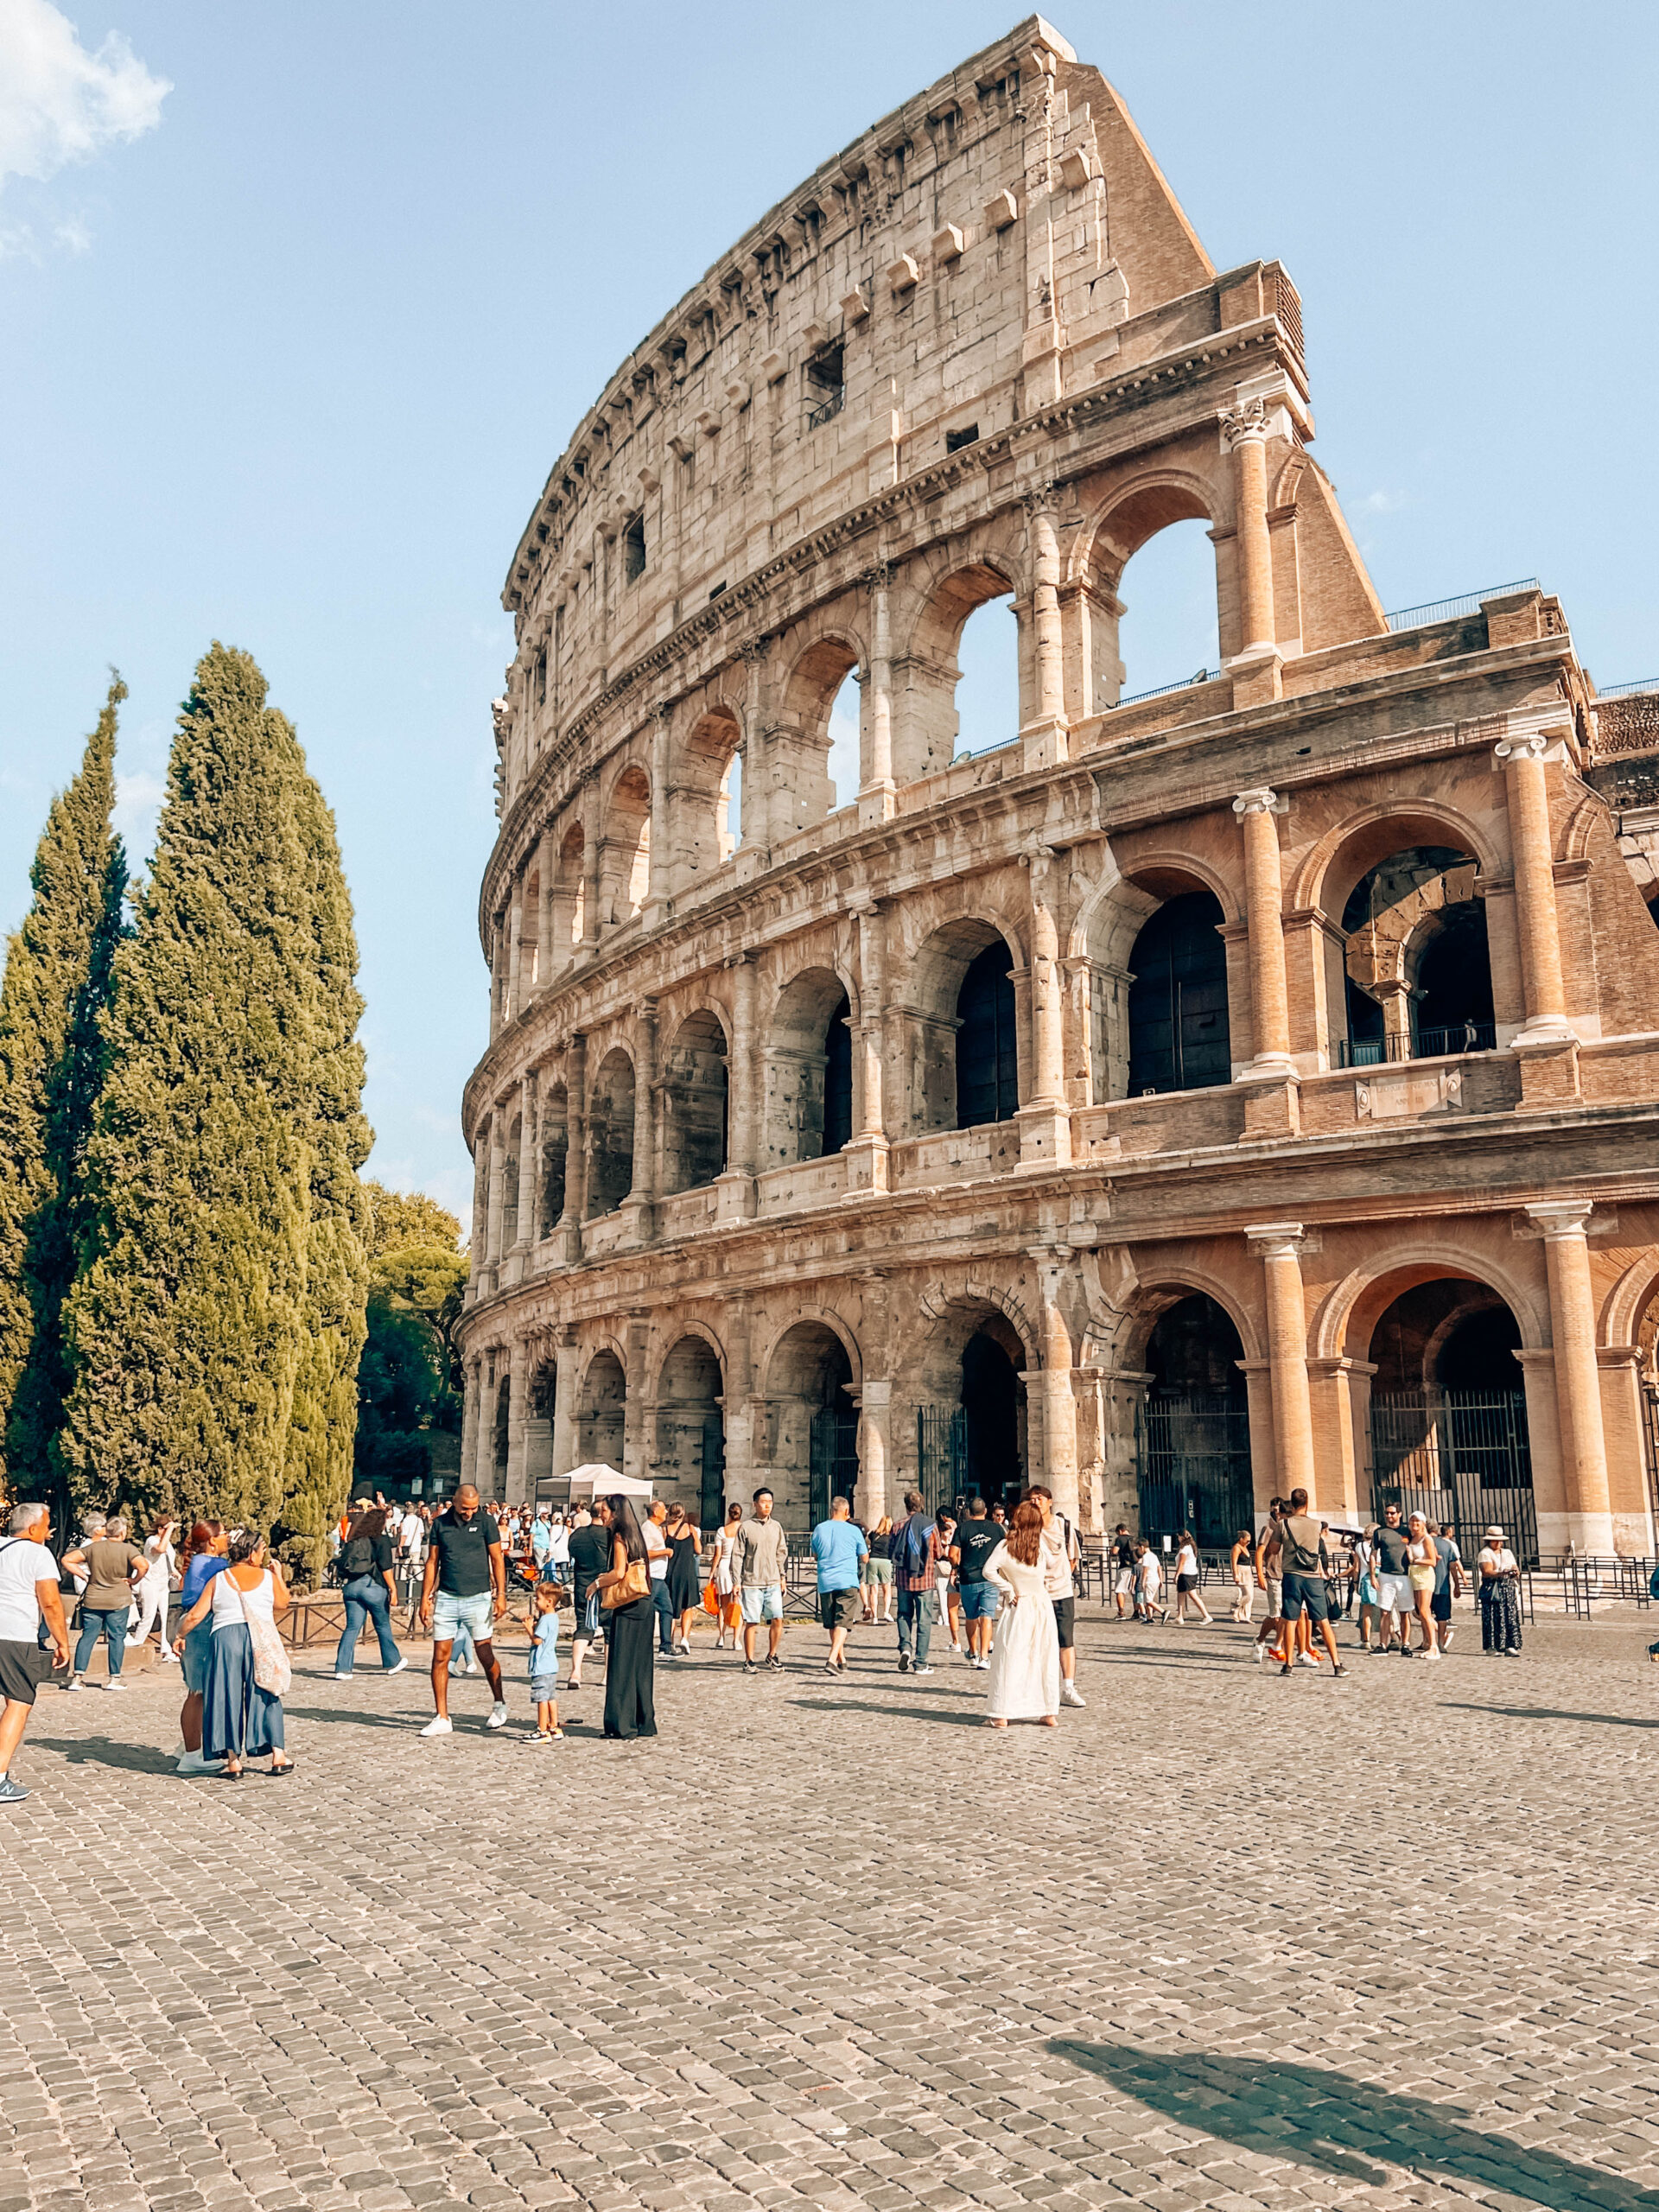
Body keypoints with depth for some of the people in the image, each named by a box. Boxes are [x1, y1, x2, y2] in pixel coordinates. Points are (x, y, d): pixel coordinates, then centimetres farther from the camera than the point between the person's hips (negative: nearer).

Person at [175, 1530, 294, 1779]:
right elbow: (283, 1604, 17)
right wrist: (278, 1574, 26)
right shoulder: (268, 1577, 3)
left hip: (226, 1639, 0)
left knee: (227, 1698, 7)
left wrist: (180, 1636, 20)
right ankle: (278, 1756, 11)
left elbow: (195, 1615, 4)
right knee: (264, 1696, 9)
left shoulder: (218, 1580, 5)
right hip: (261, 1638, 0)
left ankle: (233, 1761, 7)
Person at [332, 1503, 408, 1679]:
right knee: (383, 1626, 12)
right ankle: (392, 1663, 25)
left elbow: (343, 1563, 10)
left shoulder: (352, 1539, 9)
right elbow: (385, 1568, -10)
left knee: (352, 1627, 5)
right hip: (373, 1586, -4)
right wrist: (393, 1589, -7)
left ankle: (342, 1669, -5)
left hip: (350, 1585, 4)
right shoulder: (381, 1540, -7)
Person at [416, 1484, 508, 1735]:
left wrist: (501, 1595, -8)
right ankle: (442, 1718, 7)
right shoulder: (440, 1524, 4)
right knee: (440, 1656, 0)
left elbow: (497, 1560, -1)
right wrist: (425, 1598, 5)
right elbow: (432, 1562, 9)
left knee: (485, 1654, 1)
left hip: (478, 1598, -2)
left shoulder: (486, 1522, -2)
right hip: (446, 1598, 2)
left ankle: (499, 1704, 23)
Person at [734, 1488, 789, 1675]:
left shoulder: (776, 1527, 10)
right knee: (751, 1623, -1)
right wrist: (736, 1581, -5)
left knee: (777, 1620, -2)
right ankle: (749, 1661, 11)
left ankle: (772, 1655, 16)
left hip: (773, 1582, 4)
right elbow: (738, 1556, -1)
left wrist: (782, 1577, 14)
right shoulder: (745, 1527, -3)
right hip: (751, 1582, -4)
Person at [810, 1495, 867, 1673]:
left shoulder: (819, 1529, 4)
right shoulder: (853, 1531, -3)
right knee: (842, 1623, -6)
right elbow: (865, 1558, 6)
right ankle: (832, 1660, -21)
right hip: (847, 1582, -3)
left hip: (825, 1583, 3)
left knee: (832, 1624, 14)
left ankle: (842, 1661, 23)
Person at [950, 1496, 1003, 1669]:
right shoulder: (996, 1528, 3)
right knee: (987, 1617, -3)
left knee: (971, 1618, 15)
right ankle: (984, 1656, -14)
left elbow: (953, 1555, -7)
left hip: (968, 1579, 0)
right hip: (991, 1579, 0)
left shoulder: (963, 1528, -2)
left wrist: (958, 1567, 12)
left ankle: (973, 1654, 27)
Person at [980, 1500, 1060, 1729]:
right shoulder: (1041, 1543, -3)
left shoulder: (1006, 1544, -9)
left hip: (1019, 1607, -3)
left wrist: (1008, 1590, -7)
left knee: (1009, 1660, 2)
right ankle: (1050, 1713, 14)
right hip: (1044, 1605, 3)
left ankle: (1001, 1715, 2)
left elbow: (989, 1570, -19)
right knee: (1046, 1659, 10)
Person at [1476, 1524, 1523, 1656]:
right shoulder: (1485, 1553, 1)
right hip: (1493, 1589, -5)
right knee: (1496, 1618, -9)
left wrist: (1515, 1572, -12)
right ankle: (1493, 1646, -6)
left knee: (1511, 1617, -2)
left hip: (1509, 1589, 5)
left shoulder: (1507, 1553, 20)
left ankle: (1510, 1646, -3)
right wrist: (1502, 1573, -26)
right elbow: (1487, 1572, -13)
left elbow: (1515, 1568, 12)